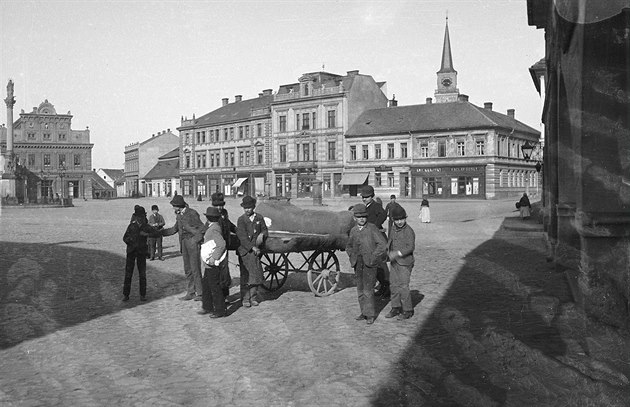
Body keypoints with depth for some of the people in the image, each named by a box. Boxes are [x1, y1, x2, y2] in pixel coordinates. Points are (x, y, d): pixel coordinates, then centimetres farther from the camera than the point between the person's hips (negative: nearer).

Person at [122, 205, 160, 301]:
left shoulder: (146, 227, 1)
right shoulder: (131, 226, 1)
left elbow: (157, 232, -11)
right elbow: (124, 238, 1)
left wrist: (146, 234, -21)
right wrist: (129, 239, -20)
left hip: (141, 252, 0)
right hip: (131, 251, 0)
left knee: (142, 274, 1)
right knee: (128, 273, -1)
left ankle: (143, 295, 9)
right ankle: (125, 294, 8)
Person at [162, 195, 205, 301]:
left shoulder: (192, 213, -11)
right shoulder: (179, 215, 12)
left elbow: (201, 228, -10)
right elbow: (175, 229, 22)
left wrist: (196, 239, -20)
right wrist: (159, 232, 20)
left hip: (193, 242, -8)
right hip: (184, 243, 8)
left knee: (195, 268, -7)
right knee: (188, 269, 10)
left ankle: (200, 293, 0)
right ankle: (191, 292, 17)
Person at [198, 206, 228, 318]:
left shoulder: (214, 229, -19)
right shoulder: (211, 227, 11)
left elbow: (222, 244, -28)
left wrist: (214, 258, -26)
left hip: (213, 263, -10)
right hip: (208, 263, 10)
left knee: (214, 286, -3)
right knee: (205, 284, 17)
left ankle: (220, 310, 4)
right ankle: (207, 307, 28)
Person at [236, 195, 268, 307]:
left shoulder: (259, 218, 7)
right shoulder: (241, 220, -5)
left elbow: (265, 230, 14)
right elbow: (242, 237, -11)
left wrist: (262, 235, -10)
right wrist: (252, 248, -19)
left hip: (256, 250, 3)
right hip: (245, 251, -3)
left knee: (256, 274, 7)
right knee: (245, 275, -2)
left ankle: (253, 297, 20)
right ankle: (245, 299, 7)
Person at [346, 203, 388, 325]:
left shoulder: (372, 228, -7)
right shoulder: (353, 230, 8)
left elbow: (383, 244, -10)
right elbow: (348, 246, 24)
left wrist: (373, 257, -11)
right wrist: (352, 256, 8)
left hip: (369, 263, -5)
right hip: (358, 263, 5)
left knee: (368, 290, -7)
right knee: (360, 289, 11)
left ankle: (370, 315, 4)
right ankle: (364, 312, 23)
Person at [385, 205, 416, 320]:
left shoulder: (408, 231, -13)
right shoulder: (393, 230, 10)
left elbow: (411, 247, -21)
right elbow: (389, 243, 23)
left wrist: (398, 253, -28)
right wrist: (389, 253, 6)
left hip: (405, 263, -7)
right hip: (394, 263, 7)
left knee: (403, 287, -6)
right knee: (394, 285, 12)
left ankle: (408, 310, 6)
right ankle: (396, 308, 24)